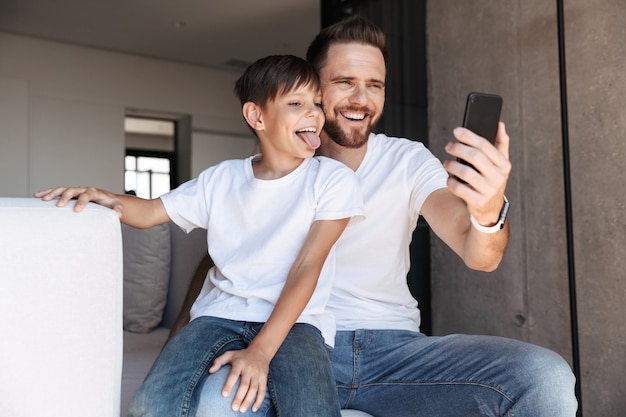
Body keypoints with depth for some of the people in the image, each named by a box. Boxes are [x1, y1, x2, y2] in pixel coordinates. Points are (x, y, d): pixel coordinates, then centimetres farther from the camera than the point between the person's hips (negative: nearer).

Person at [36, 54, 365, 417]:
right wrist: (109, 199, -10)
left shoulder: (332, 179, -2)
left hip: (294, 319, -2)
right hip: (221, 312, 3)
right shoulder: (221, 180, 9)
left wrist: (260, 351, -19)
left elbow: (307, 267, -10)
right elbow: (150, 212, 14)